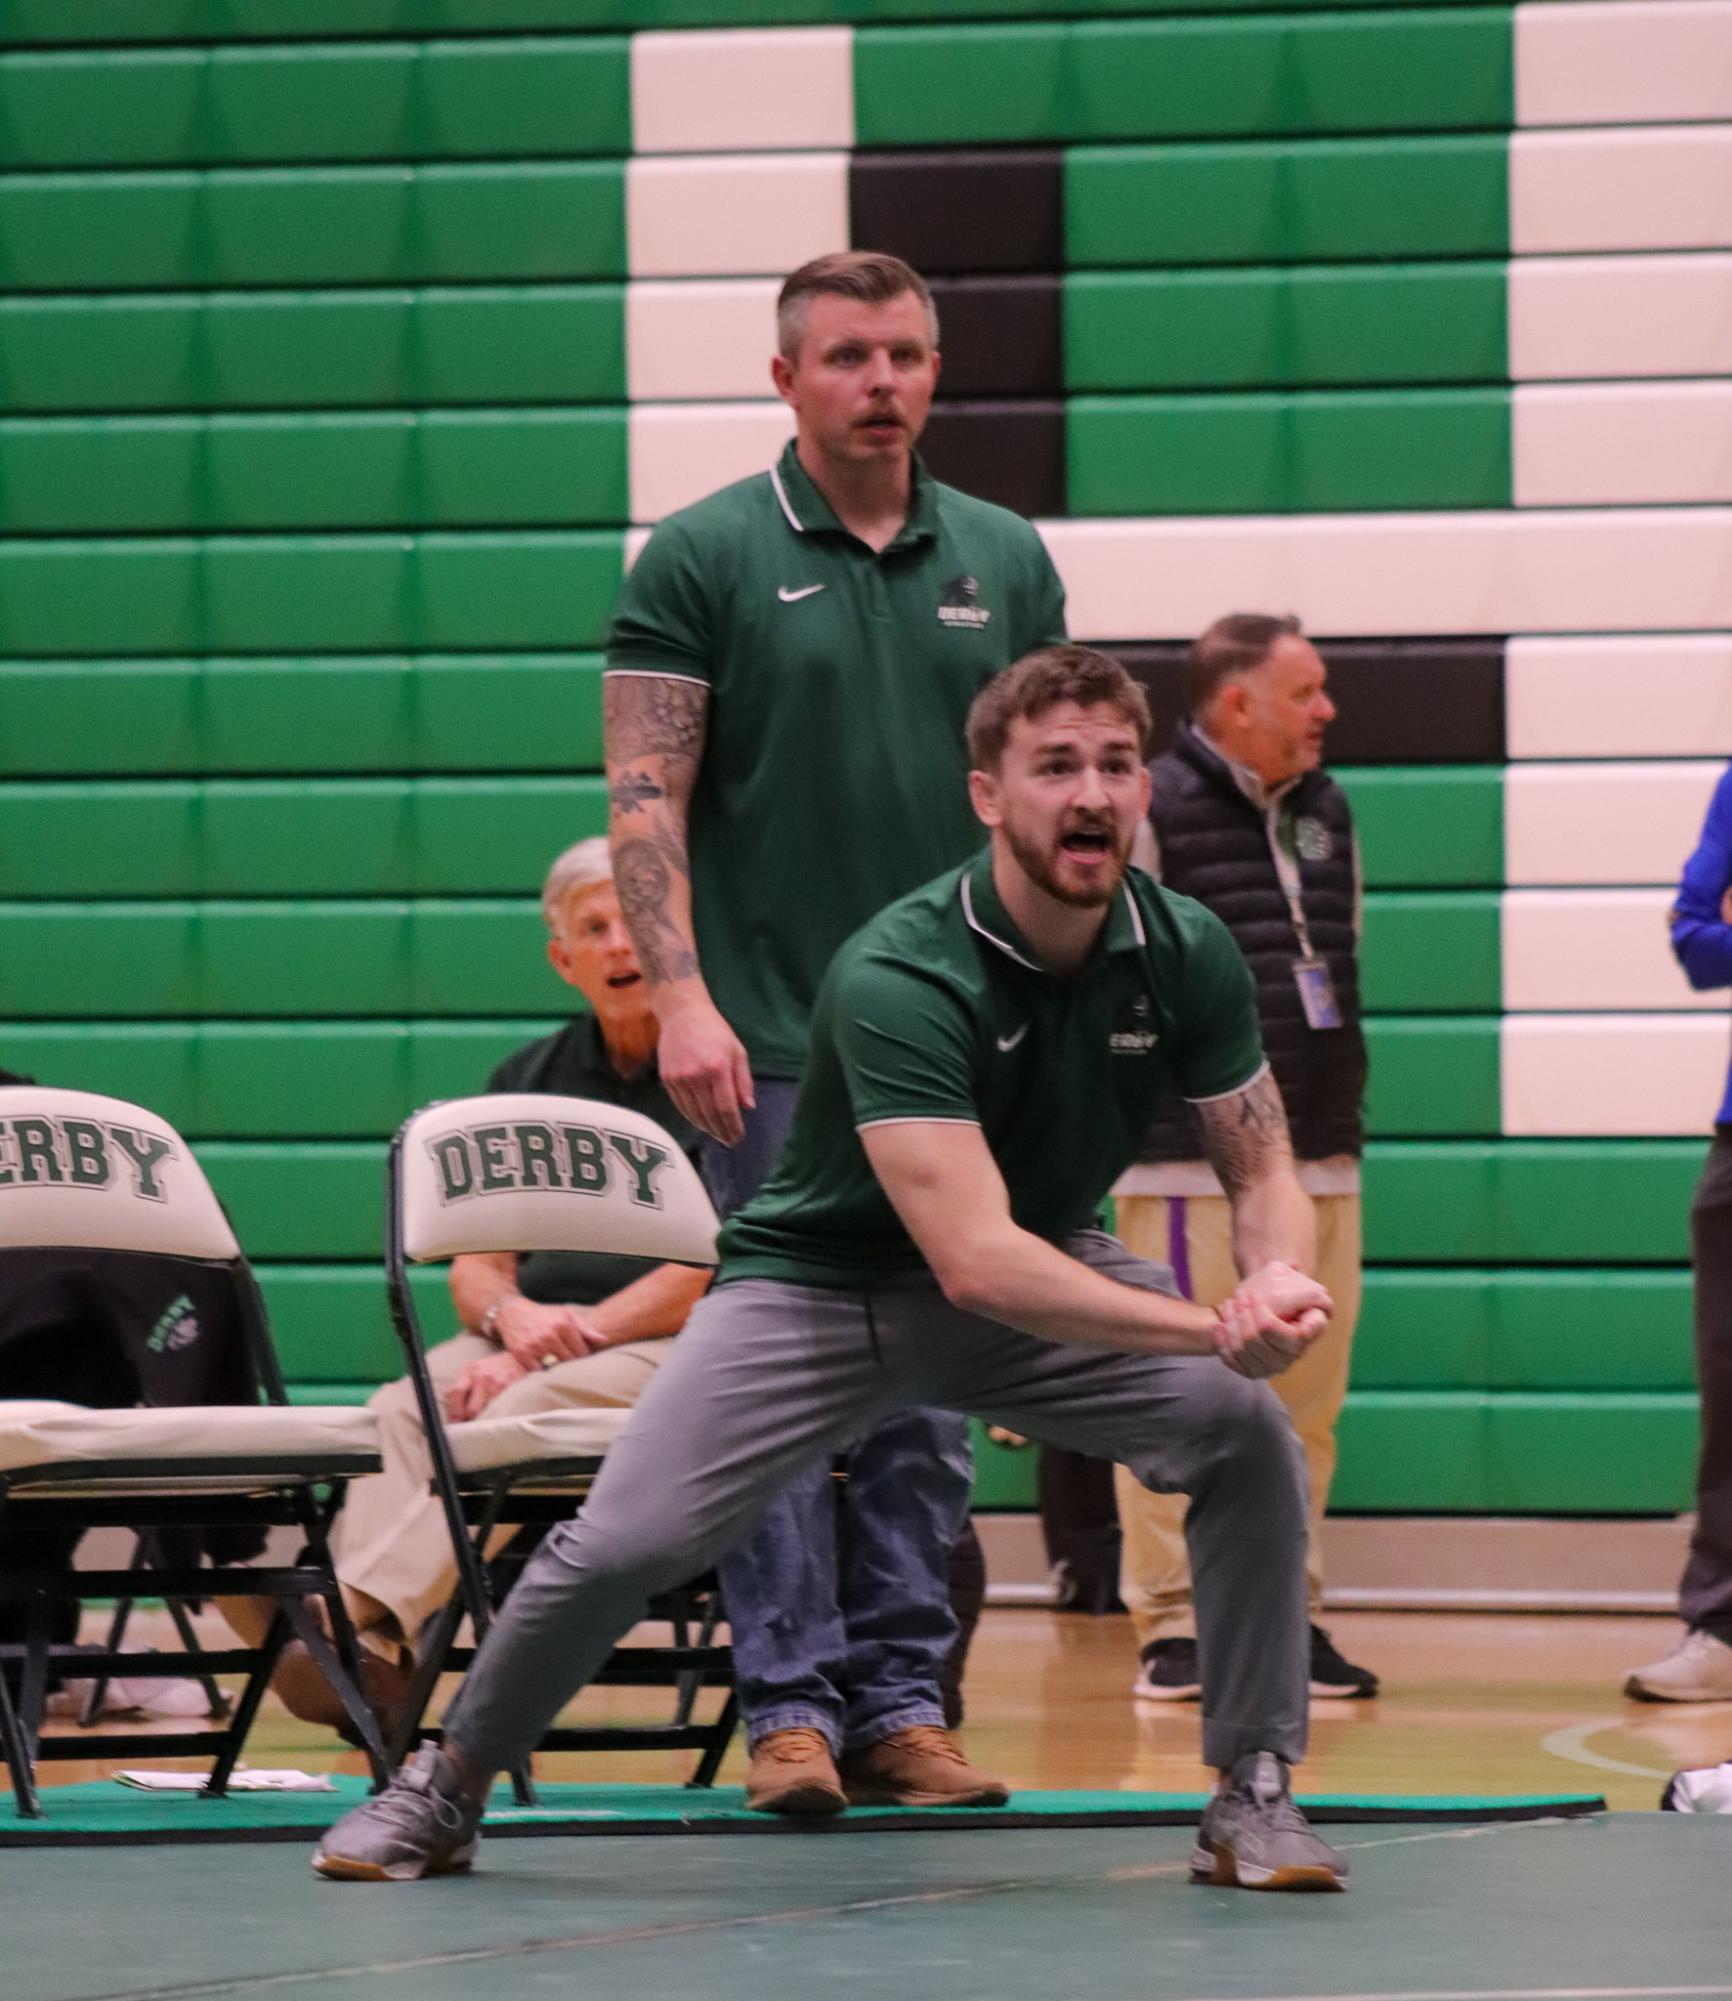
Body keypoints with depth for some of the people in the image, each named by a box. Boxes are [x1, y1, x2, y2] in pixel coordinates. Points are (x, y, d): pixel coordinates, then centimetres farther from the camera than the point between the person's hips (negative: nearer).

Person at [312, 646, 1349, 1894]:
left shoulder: (1186, 953, -14)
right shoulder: (897, 980, -32)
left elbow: (1261, 1168, -2)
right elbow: (975, 1258, -40)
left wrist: (1279, 1277, -26)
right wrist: (1208, 1326, -46)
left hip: (1057, 1268, 4)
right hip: (824, 1279, -4)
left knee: (1247, 1431, -22)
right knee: (625, 1541, -16)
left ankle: (1253, 1794, -7)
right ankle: (448, 1789, 12)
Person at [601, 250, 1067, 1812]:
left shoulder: (1006, 563, 10)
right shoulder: (703, 559, -1)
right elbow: (646, 799, -4)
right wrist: (681, 997, -14)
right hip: (774, 1038, -3)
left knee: (929, 1383, 5)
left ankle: (906, 1698, 9)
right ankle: (790, 1703, -1)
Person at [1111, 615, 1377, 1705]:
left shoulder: (1329, 813, 17)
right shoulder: (1150, 810, -6)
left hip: (1320, 1160, 7)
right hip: (1191, 1158, -7)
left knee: (1307, 1400, 7)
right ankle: (1173, 1625, -1)